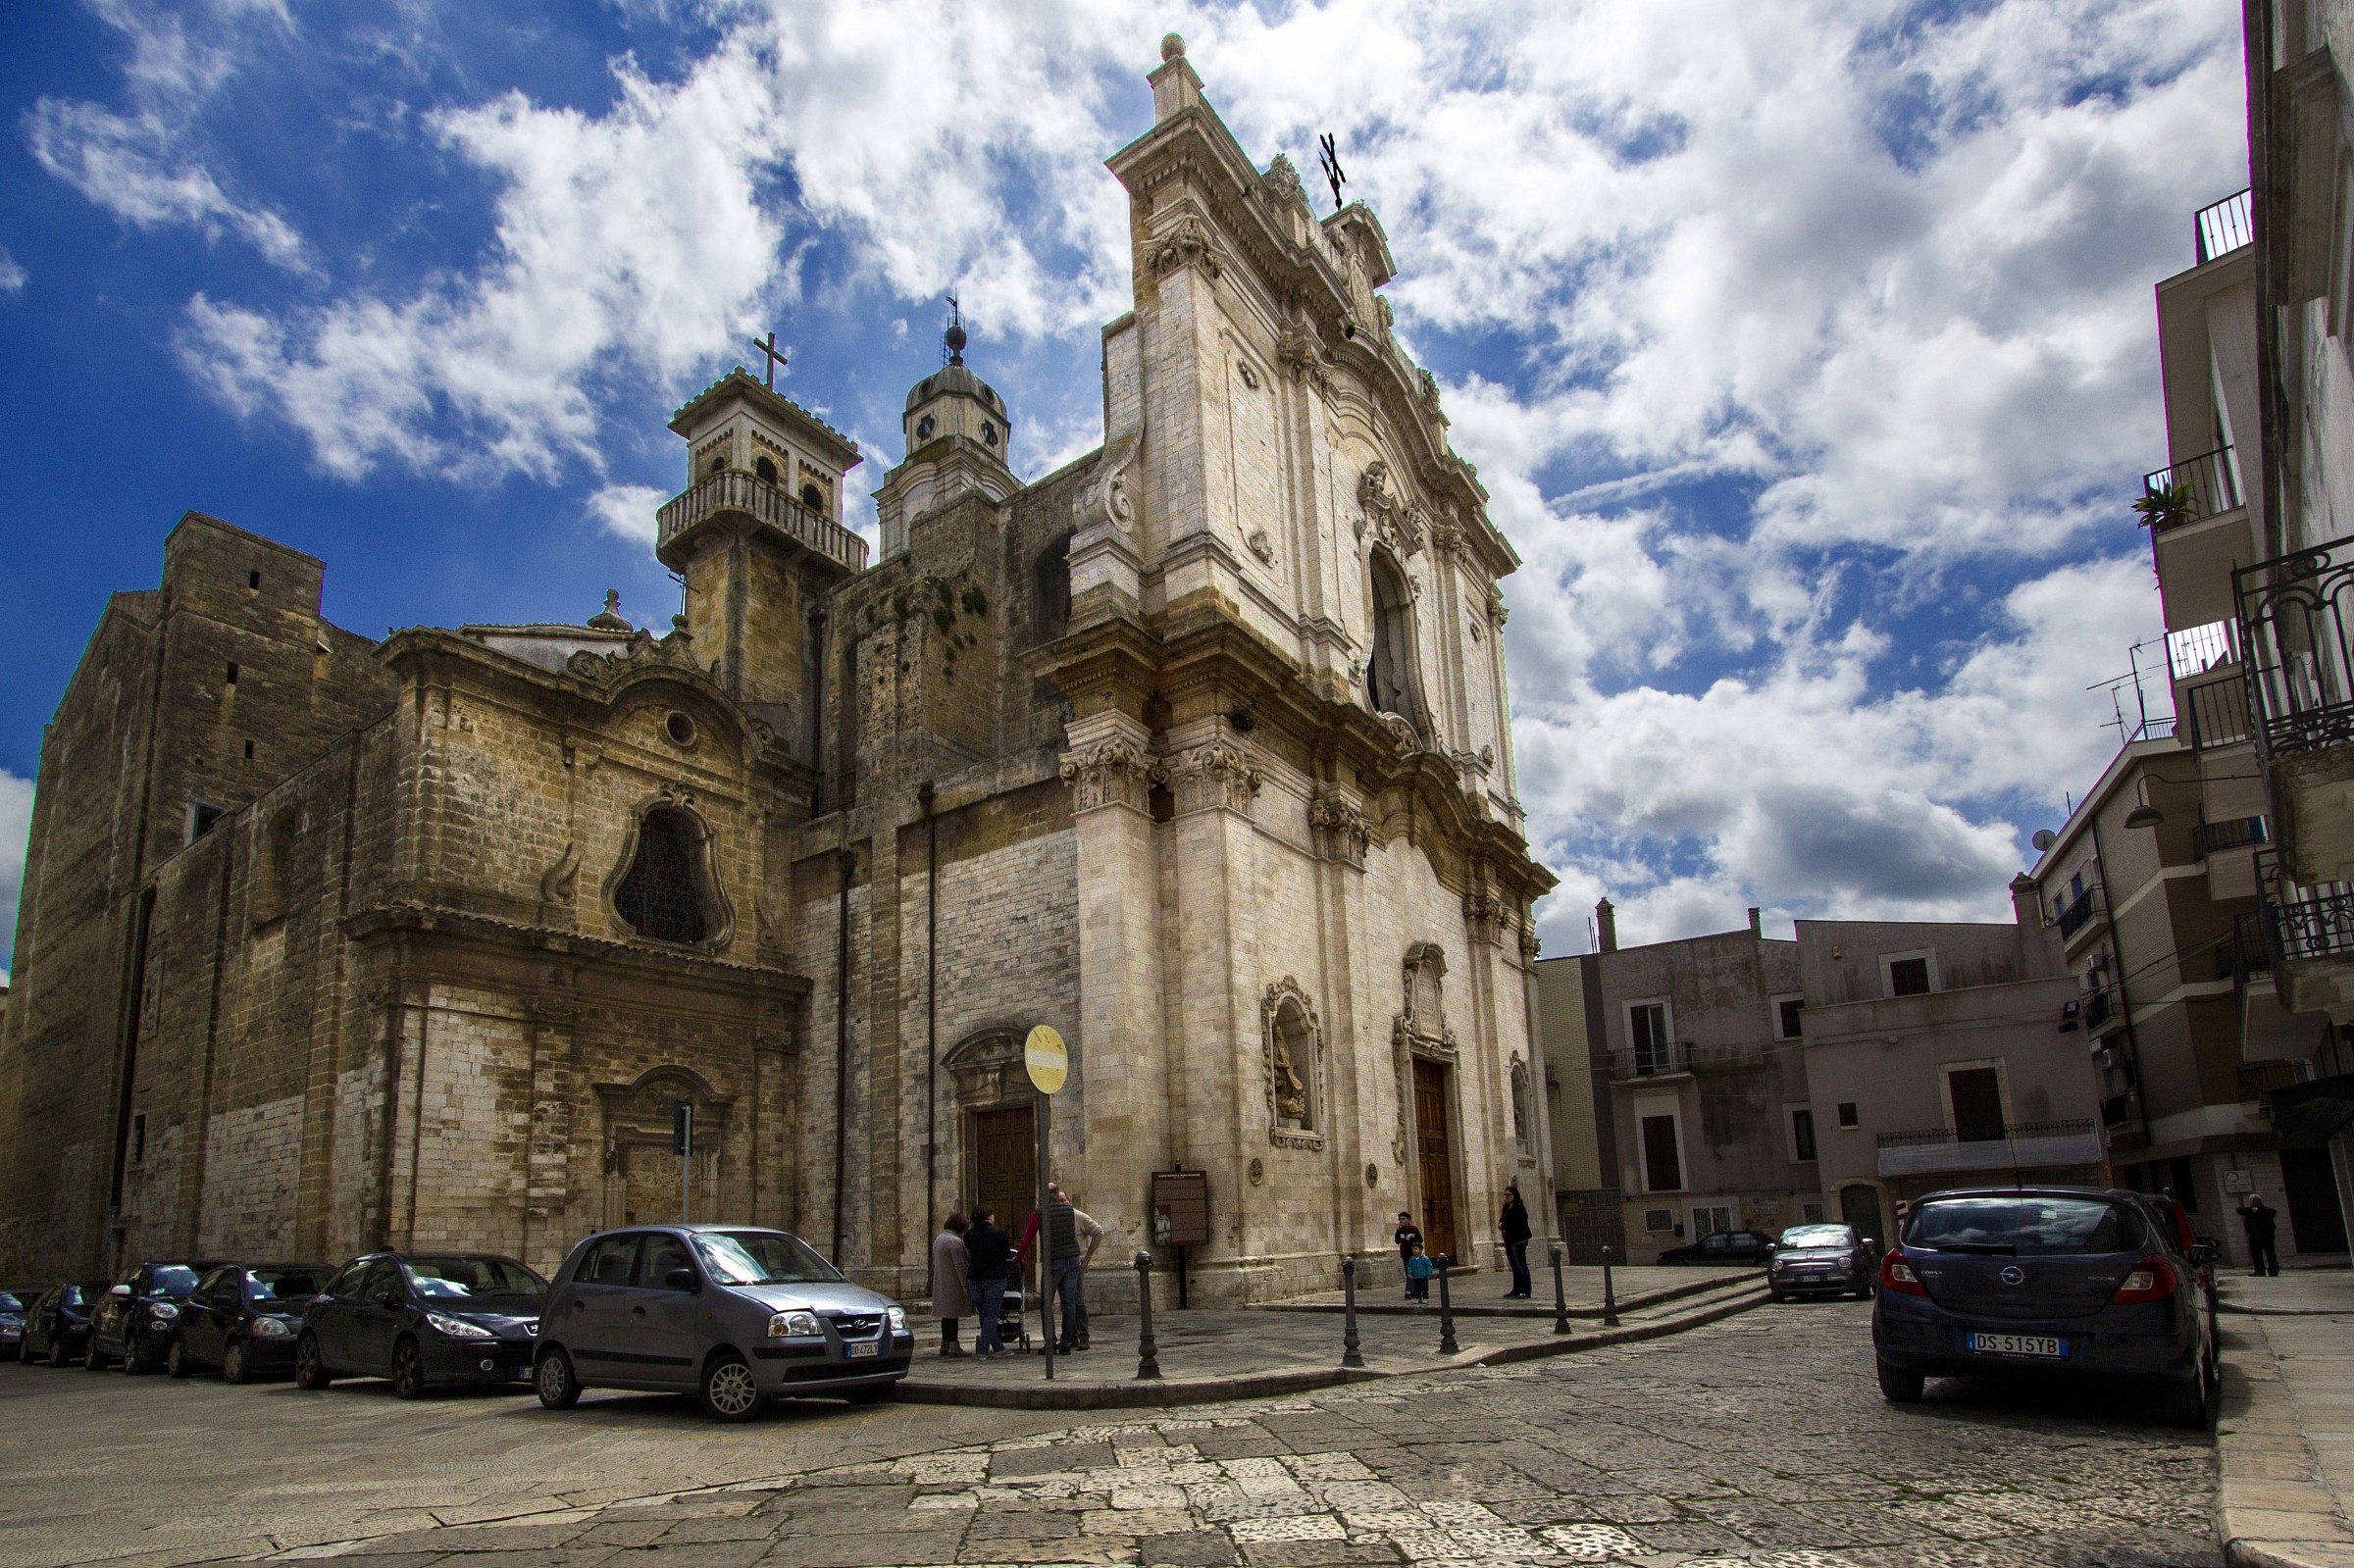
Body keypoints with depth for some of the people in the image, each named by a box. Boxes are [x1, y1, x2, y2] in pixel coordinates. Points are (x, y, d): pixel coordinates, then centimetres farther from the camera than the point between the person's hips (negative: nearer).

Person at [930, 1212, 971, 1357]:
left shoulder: (939, 1239, 14)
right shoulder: (955, 1241, -16)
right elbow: (959, 1264, -20)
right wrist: (965, 1285, -18)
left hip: (940, 1283, 9)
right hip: (953, 1284, -9)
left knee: (946, 1313, 13)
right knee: (953, 1313, -7)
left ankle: (944, 1345, 17)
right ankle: (953, 1346, -7)